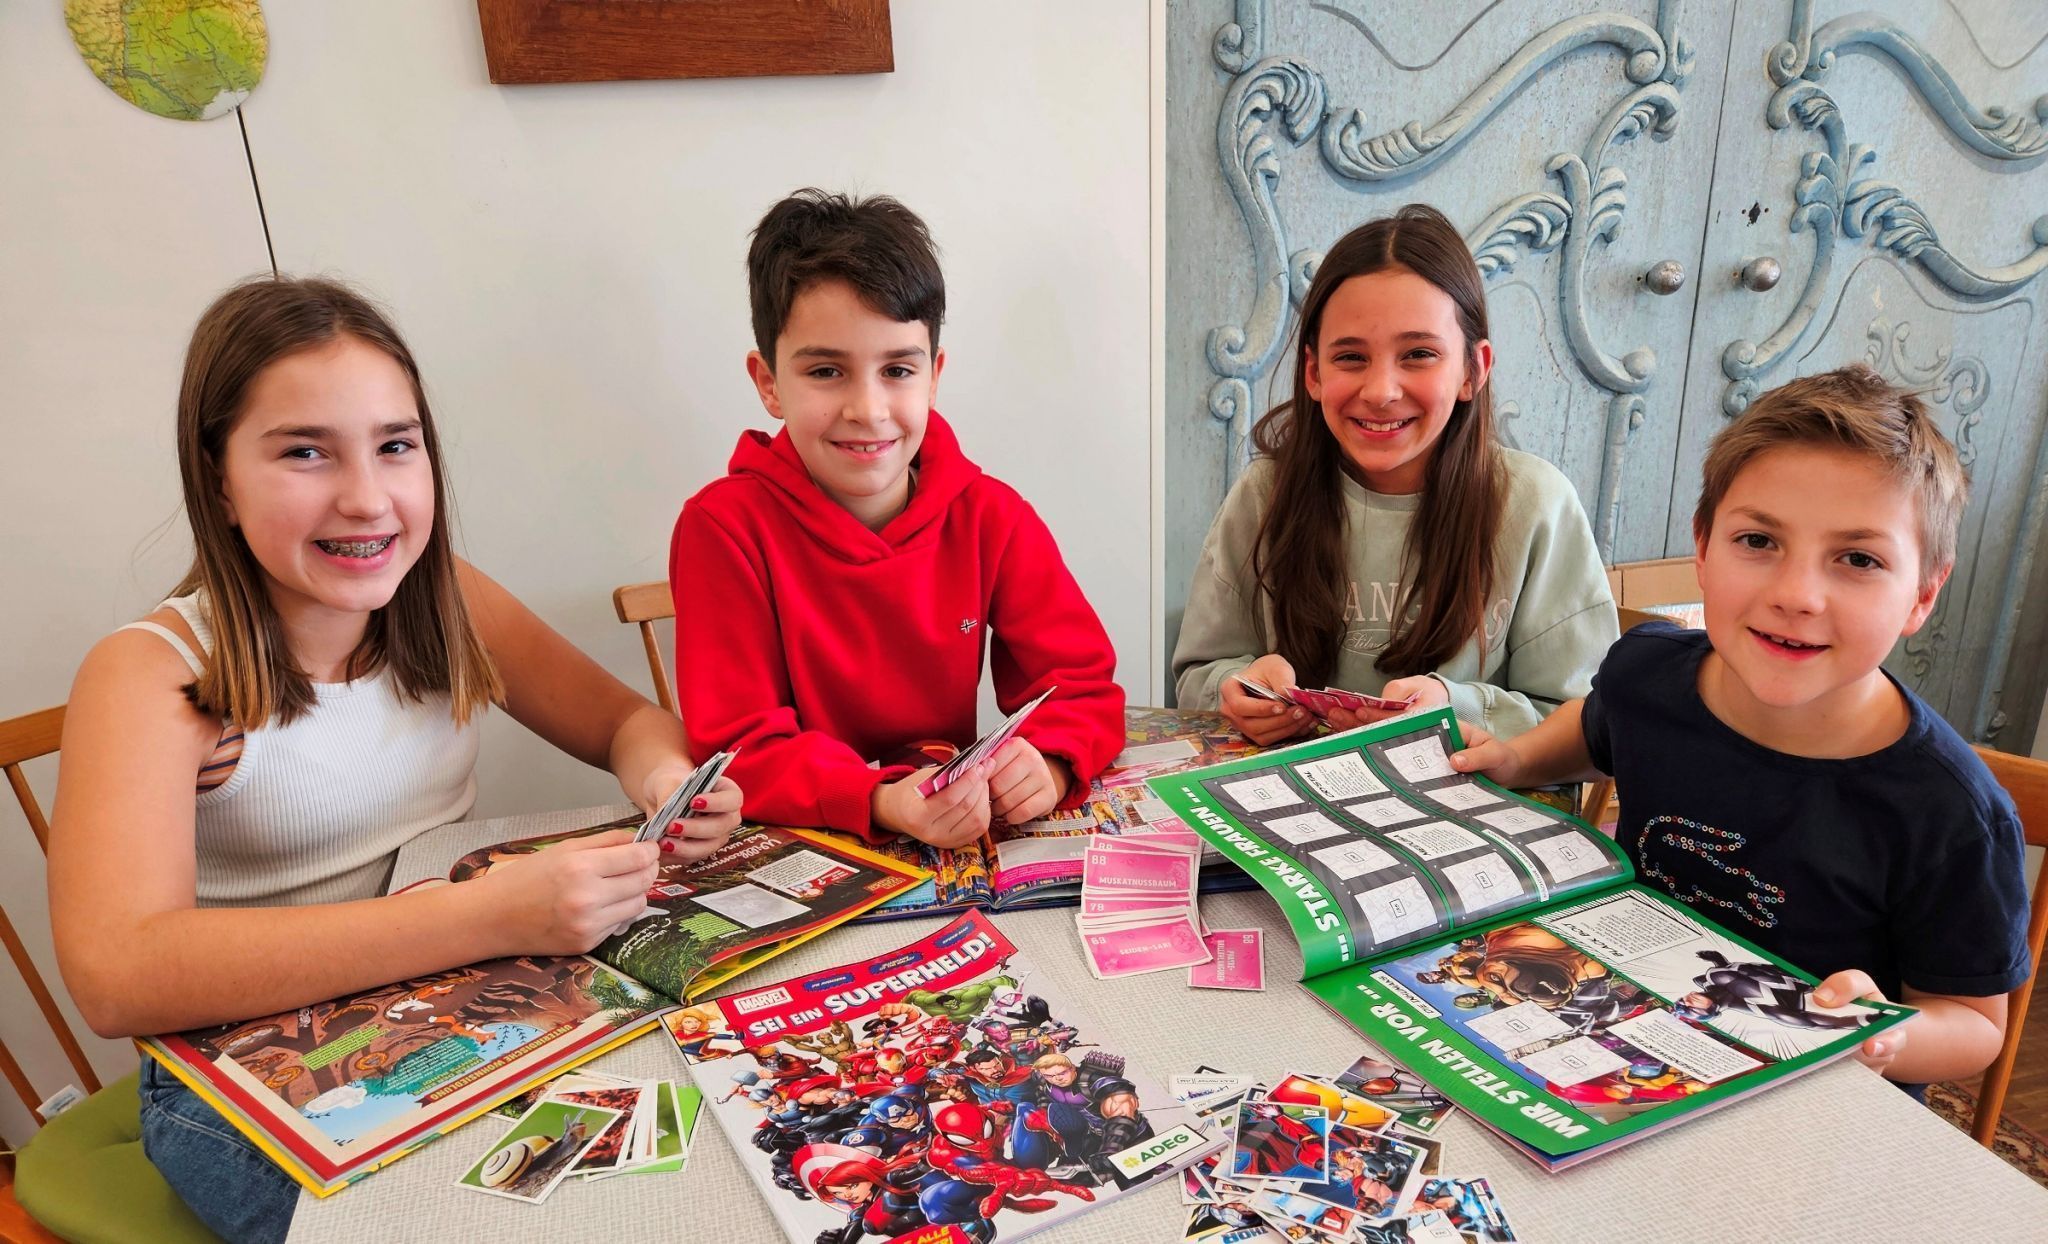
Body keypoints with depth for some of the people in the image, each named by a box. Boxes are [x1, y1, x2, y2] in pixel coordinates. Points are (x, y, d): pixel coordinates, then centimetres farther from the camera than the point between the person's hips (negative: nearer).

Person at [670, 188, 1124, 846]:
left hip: (964, 842, 3)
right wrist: (884, 802, -32)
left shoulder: (989, 515, -3)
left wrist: (1047, 763, -23)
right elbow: (741, 751, -15)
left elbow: (1083, 683, -1)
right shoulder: (724, 527, -12)